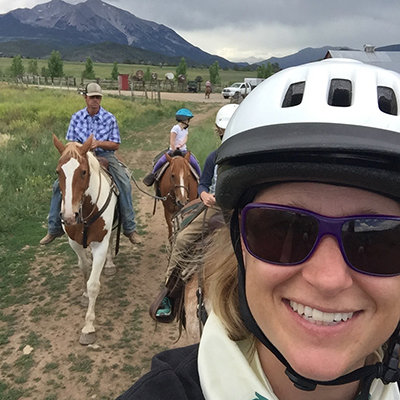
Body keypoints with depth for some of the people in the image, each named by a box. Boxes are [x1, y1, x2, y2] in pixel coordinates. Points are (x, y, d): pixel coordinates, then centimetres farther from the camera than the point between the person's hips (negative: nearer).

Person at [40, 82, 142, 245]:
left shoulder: (109, 118, -1)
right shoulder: (77, 117, 3)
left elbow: (115, 145, -1)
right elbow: (71, 142, 7)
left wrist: (99, 143, -19)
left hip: (105, 155, -1)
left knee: (124, 184, -24)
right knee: (59, 185, -14)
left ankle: (129, 228, -11)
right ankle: (54, 228, 2)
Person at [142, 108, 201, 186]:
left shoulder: (186, 128, 9)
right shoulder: (176, 128, -12)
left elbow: (185, 139, -4)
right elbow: (172, 142, -14)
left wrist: (181, 145, -25)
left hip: (183, 150, 5)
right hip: (173, 150, -5)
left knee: (195, 163, -15)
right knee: (161, 161, -24)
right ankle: (152, 174, 1)